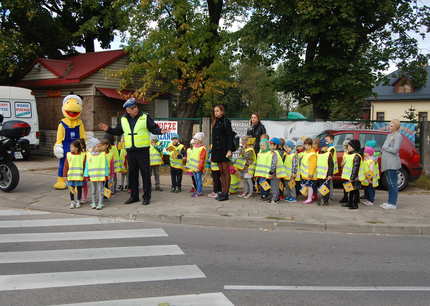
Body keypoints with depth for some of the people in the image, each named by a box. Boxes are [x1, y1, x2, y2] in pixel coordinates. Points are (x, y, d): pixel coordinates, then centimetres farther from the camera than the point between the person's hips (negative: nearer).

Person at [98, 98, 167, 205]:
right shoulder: (123, 120, 9)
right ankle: (134, 196, 22)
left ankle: (146, 196, 7)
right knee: (132, 174, 11)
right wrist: (108, 129, 7)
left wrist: (160, 131, -23)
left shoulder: (145, 117, -3)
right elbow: (118, 132, 20)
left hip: (143, 150, -4)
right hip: (130, 151, 4)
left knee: (145, 173, -2)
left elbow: (153, 128, -4)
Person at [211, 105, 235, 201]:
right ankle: (222, 192, 14)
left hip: (224, 149, -8)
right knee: (221, 171, 10)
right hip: (217, 150, 8)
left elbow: (230, 136, -12)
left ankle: (226, 193, -1)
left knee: (226, 171, -4)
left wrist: (229, 150, -19)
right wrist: (213, 149, 15)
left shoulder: (226, 121, -7)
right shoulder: (215, 123, 16)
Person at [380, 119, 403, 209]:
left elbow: (395, 150, -14)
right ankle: (390, 202, 16)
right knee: (389, 184, 11)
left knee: (392, 184, -7)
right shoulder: (389, 135, 20)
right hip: (386, 163, 9)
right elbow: (385, 147, 24)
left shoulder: (398, 136, -7)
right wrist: (382, 149, 6)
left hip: (393, 164, -9)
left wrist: (385, 148, -3)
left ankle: (393, 204, -5)